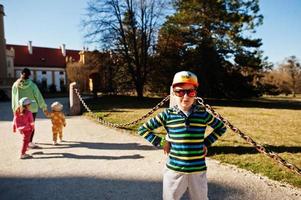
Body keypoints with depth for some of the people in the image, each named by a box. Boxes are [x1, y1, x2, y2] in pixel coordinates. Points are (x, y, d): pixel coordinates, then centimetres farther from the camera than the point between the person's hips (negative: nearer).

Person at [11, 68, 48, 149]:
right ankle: (30, 142, 1)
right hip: (32, 107, -3)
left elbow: (14, 97, 1)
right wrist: (43, 106, 6)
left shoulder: (16, 85, -2)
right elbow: (38, 96, -5)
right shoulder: (32, 84, -10)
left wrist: (15, 109, 10)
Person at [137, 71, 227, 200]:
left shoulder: (202, 113, -4)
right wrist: (161, 143, -8)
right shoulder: (168, 114, -8)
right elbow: (143, 129, -1)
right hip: (174, 170, -1)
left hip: (198, 170, 1)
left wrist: (206, 143, 1)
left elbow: (221, 127, 12)